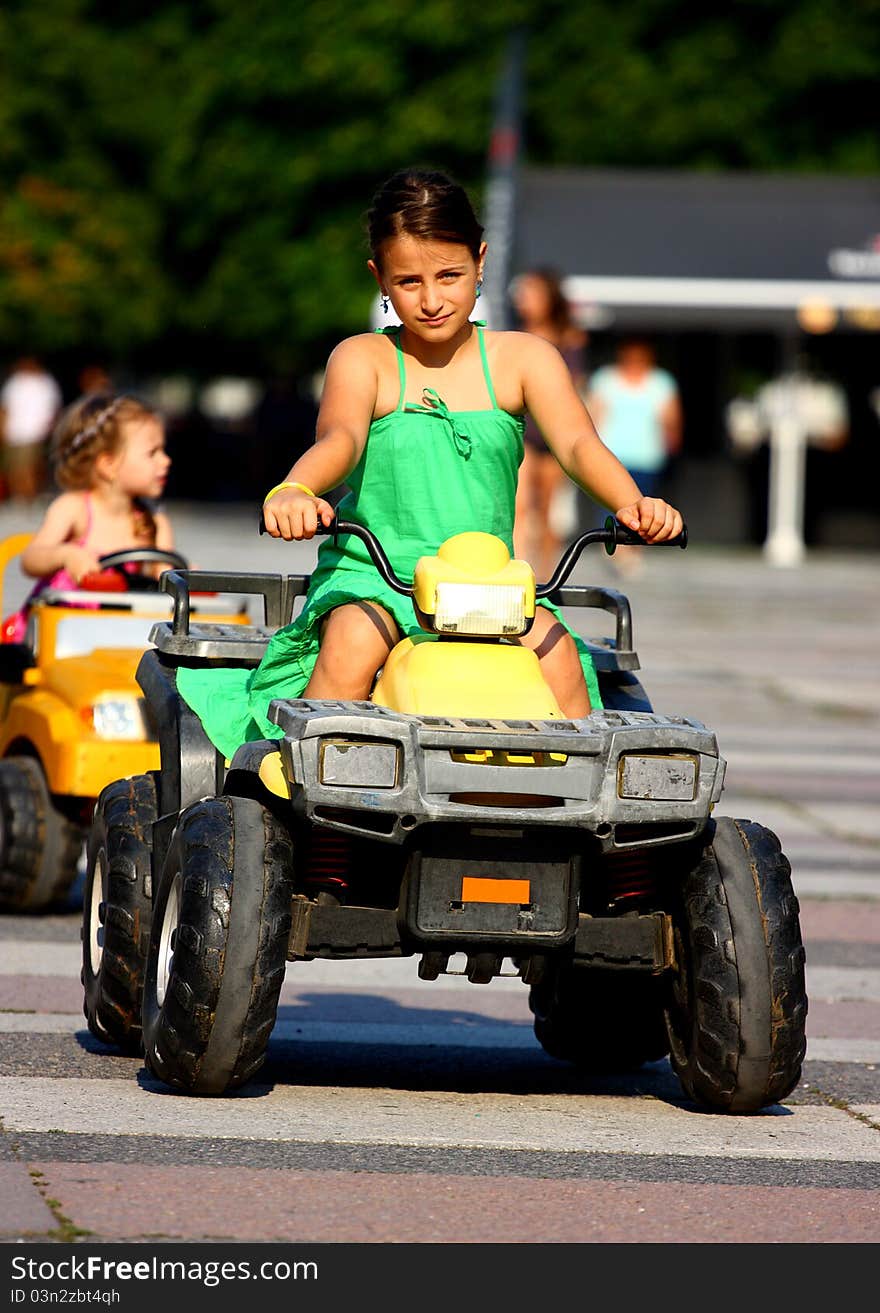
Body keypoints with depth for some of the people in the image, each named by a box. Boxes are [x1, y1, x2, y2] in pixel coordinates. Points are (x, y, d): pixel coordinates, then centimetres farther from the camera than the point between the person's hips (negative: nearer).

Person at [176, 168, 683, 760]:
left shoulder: (522, 358, 9)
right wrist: (292, 491, -41)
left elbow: (578, 444, -6)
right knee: (354, 640, -34)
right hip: (370, 575, -1)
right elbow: (340, 438, -16)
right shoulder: (363, 359, 4)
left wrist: (632, 503, -28)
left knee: (557, 650, -27)